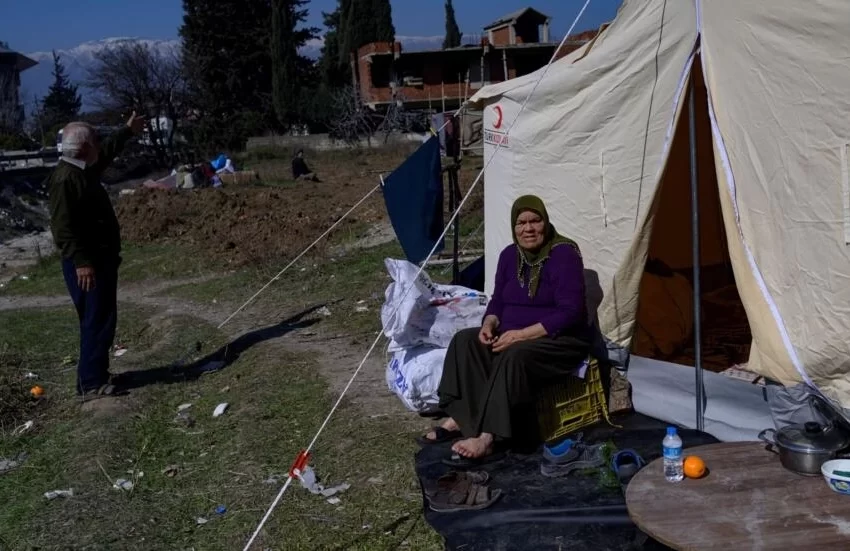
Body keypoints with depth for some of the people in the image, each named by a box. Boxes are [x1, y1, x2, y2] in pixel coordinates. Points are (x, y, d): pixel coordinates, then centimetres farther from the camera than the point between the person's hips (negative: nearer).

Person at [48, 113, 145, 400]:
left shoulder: (84, 170, 13)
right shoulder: (65, 178, -18)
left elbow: (107, 151, 34)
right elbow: (62, 226, -24)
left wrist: (128, 131, 44)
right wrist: (80, 261, -28)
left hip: (101, 258, 11)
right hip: (86, 263, -11)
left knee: (100, 320, 14)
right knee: (98, 321, -10)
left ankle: (93, 375, 23)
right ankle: (91, 383, -6)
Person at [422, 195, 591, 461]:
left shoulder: (564, 255, -16)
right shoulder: (510, 255, 5)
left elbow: (570, 312, -22)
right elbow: (498, 301, 13)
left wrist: (522, 334, -27)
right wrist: (489, 325, -11)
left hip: (560, 340, -7)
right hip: (513, 336, 7)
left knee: (514, 356, -37)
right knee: (465, 341, -16)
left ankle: (487, 436, -37)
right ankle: (458, 419, -18)